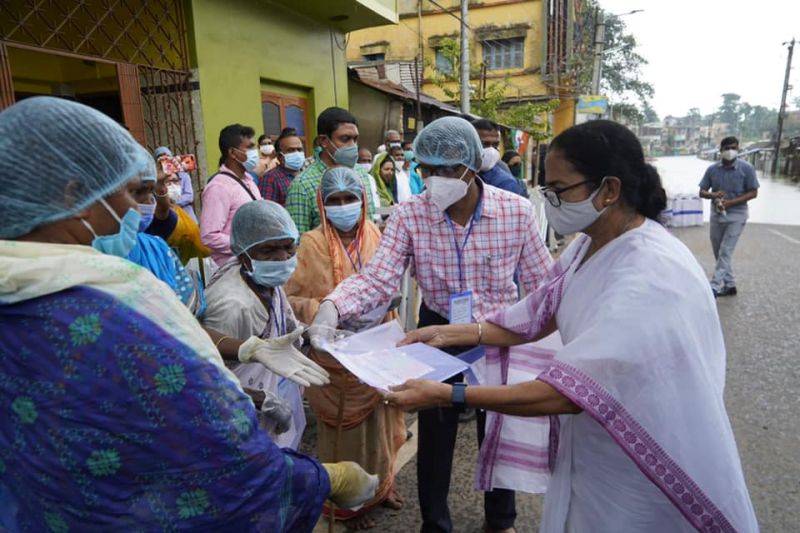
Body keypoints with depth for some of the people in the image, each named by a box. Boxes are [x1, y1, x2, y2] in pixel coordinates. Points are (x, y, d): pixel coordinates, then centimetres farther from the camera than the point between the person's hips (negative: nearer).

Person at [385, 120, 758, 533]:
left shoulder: (651, 276, -32)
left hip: (634, 470, -7)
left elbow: (565, 393, -34)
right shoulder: (590, 244, -3)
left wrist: (445, 395, -31)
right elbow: (536, 318, 3)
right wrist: (449, 333, -5)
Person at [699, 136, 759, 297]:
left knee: (725, 252, -9)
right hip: (716, 214, 4)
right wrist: (714, 195, -20)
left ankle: (714, 287, -7)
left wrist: (730, 202, -19)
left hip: (736, 215, -4)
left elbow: (753, 193, -7)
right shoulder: (712, 169, -2)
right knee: (719, 252, 11)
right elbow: (702, 192, 2)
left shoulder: (746, 168, -9)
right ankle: (730, 285, 25)